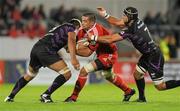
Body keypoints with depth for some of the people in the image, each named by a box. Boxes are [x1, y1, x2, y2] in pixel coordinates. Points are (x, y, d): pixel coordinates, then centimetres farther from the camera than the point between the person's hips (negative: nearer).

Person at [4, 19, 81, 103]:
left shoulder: (59, 27, 36)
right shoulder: (71, 27, 11)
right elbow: (71, 40, -10)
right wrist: (73, 58, -21)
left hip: (35, 48, 8)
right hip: (46, 50, -8)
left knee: (29, 75, 30)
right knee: (66, 74, -8)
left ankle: (10, 97, 34)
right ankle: (46, 95, -12)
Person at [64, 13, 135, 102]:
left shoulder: (96, 31, -30)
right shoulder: (83, 30, -7)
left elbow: (88, 52, -29)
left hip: (108, 55, -10)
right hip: (102, 54, 10)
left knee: (84, 71, -20)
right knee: (109, 76, 32)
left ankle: (73, 97, -12)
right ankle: (128, 91, 52)